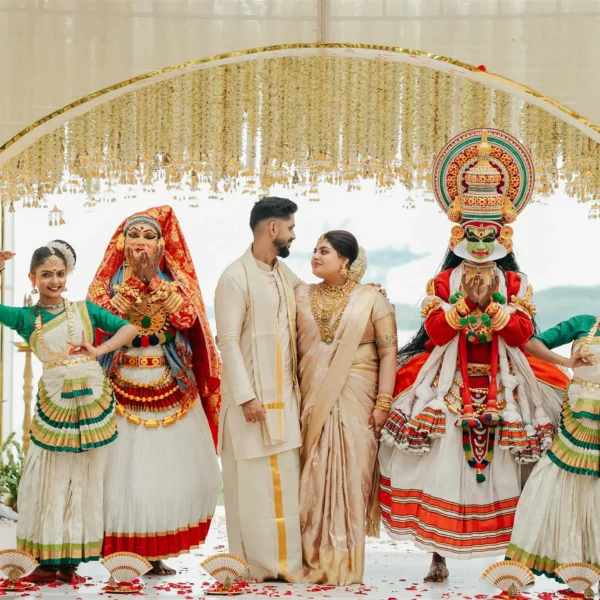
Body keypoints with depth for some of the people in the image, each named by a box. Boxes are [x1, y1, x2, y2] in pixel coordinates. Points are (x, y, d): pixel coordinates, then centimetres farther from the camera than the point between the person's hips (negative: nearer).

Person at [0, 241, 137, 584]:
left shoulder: (84, 309, 5)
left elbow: (130, 329, 2)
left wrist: (98, 350, -12)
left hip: (94, 401, 1)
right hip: (53, 404, -1)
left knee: (86, 481, 5)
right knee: (51, 481, 1)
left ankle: (71, 562, 11)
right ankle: (48, 562, 8)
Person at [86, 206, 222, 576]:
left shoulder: (177, 279, 8)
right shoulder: (108, 281, 5)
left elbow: (187, 317, -10)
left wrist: (154, 278, -14)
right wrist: (134, 277, -13)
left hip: (171, 389, 2)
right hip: (123, 388, -2)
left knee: (170, 469, 0)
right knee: (126, 470, -6)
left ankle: (156, 552, 11)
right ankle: (126, 555, 1)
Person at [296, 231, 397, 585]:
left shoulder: (371, 299, 1)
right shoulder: (302, 296, 10)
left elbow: (389, 352, -3)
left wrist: (383, 404, -11)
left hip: (356, 400, -2)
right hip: (312, 400, 3)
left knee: (351, 474, -3)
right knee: (315, 476, 1)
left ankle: (346, 563, 4)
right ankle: (317, 560, 8)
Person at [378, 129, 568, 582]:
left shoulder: (515, 283, 8)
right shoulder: (444, 281, 7)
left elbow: (523, 332, -4)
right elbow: (435, 331, -5)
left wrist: (492, 303, -13)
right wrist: (465, 298, -13)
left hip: (502, 384, 0)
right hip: (450, 383, 0)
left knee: (501, 467, -2)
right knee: (443, 464, -5)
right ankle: (438, 557, 2)